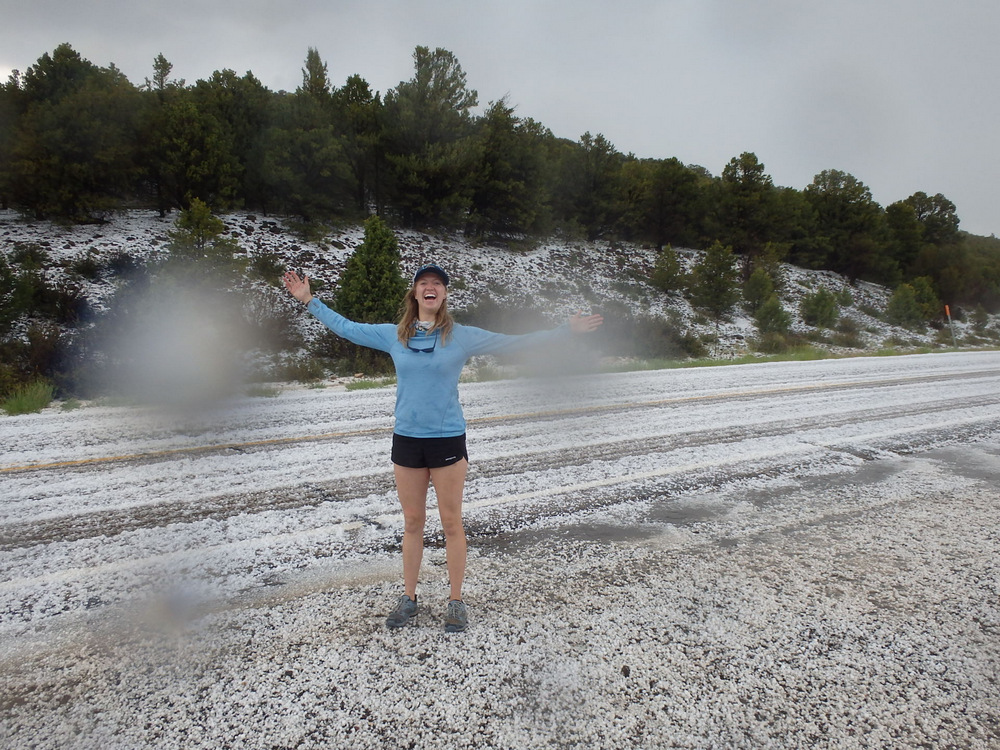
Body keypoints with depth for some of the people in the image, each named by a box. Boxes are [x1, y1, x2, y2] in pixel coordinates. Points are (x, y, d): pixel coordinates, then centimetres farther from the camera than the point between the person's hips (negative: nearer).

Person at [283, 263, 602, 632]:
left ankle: (456, 601, 21)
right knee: (412, 522, 13)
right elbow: (346, 328, 15)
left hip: (448, 439, -2)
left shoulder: (462, 336, -3)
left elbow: (513, 342, 1)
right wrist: (308, 300, 17)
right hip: (406, 439, 2)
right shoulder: (393, 335, 4)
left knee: (451, 522, 6)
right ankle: (408, 598, 28)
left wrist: (566, 329, -2)